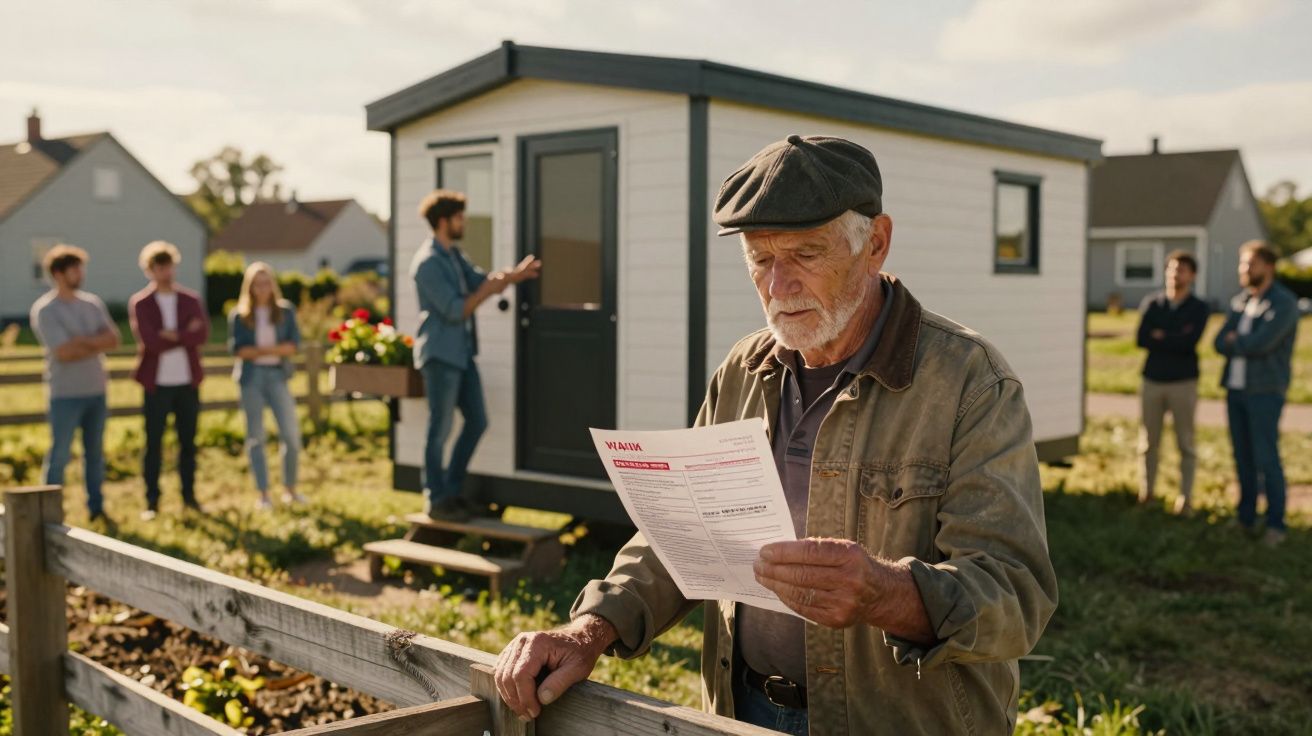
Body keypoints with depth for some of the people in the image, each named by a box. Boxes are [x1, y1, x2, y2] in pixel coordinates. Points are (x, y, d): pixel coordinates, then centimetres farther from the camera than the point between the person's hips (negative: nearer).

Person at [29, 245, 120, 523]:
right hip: (66, 393, -5)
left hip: (96, 390, 6)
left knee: (95, 452, 11)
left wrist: (84, 341, -16)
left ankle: (96, 507, 20)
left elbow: (113, 338, -1)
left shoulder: (92, 303, 9)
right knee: (59, 454, -3)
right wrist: (98, 345, -7)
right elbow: (63, 352, -17)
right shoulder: (44, 310, -8)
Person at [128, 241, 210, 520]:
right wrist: (186, 335, -11)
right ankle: (152, 501, 8)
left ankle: (189, 495, 17)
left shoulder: (191, 300, 7)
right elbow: (149, 342, -14)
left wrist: (172, 336, -18)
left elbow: (203, 335, -9)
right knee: (153, 444, 1)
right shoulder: (139, 303, -1)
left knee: (188, 442, 8)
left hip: (187, 382, 3)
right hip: (157, 383, -2)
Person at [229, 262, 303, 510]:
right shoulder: (239, 315, 4)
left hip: (278, 374, 1)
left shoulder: (285, 311, 7)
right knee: (256, 436, 3)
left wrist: (260, 350, -15)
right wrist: (275, 350, -15)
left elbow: (293, 345, -2)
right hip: (251, 377, -1)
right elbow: (237, 348, -6)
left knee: (291, 434, -4)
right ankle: (263, 494, 11)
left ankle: (290, 489, 12)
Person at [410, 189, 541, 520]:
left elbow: (480, 280, 12)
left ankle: (451, 490, 21)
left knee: (477, 421, 11)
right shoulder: (428, 263, -16)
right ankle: (436, 500, 9)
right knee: (440, 429, -2)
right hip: (439, 355, -9)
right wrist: (488, 291, -13)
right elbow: (454, 310, -19)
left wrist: (514, 274, -1)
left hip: (461, 354, 9)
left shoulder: (454, 255, 14)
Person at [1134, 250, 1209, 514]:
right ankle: (1145, 494, 14)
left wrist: (1160, 337, -8)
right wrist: (1176, 339, -10)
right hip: (1152, 381, 2)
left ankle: (1185, 498, 6)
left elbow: (1190, 342, -14)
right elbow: (1141, 339, -6)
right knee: (1148, 441, 6)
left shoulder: (1199, 308, 2)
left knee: (1185, 443, 1)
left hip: (1183, 383, -2)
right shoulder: (1151, 303, 7)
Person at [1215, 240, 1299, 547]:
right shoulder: (1239, 302, 12)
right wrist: (1246, 346, -15)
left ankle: (1275, 525, 2)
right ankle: (1246, 519, 17)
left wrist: (1234, 343, -4)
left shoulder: (1284, 303, -10)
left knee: (1266, 458, -8)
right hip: (1235, 388, 6)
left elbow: (1262, 343, -21)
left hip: (1265, 392, -6)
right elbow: (1220, 344, 3)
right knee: (1243, 457, 9)